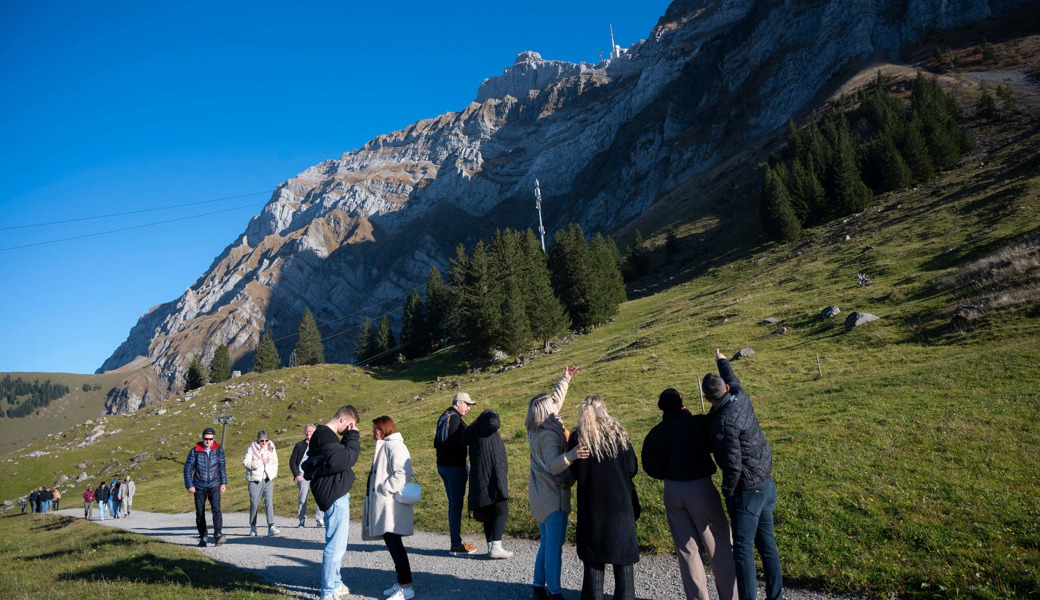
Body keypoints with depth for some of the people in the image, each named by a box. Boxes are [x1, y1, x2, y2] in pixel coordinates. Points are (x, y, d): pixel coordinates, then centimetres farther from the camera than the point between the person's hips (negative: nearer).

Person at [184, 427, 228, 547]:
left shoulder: (219, 450, 1)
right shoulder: (195, 451, -4)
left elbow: (222, 467, 10)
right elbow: (187, 468, 0)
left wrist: (223, 483, 4)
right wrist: (189, 485, -6)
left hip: (214, 485, 0)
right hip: (199, 487, 0)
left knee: (216, 509, -16)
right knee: (200, 513, 6)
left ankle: (218, 535, -21)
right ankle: (202, 538, 19)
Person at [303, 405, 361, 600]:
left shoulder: (325, 435, 15)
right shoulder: (325, 437, -18)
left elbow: (343, 454, 18)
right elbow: (349, 457, -23)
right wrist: (353, 435, -14)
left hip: (337, 494, 11)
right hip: (334, 497, -11)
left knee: (338, 540, 20)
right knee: (336, 544, -5)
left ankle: (335, 584, 32)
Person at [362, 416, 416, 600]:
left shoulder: (394, 446, -13)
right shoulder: (385, 446, 19)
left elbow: (402, 472, -24)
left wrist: (385, 489, -19)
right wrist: (378, 490, 14)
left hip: (391, 506, -10)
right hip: (384, 506, 10)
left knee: (393, 543, -8)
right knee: (392, 543, 13)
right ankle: (401, 583, 21)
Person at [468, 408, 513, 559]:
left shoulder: (474, 433, 16)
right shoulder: (486, 431, -9)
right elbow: (493, 422, -29)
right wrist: (493, 415, -8)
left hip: (480, 481, 9)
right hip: (492, 479, -9)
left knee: (489, 514, 12)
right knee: (501, 511, -6)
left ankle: (491, 547, 15)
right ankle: (496, 547, -10)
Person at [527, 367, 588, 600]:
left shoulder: (535, 430, 4)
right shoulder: (549, 436, -22)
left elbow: (555, 401, 16)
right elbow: (553, 466, -35)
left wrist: (565, 380, 24)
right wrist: (570, 456, -53)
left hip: (539, 496, 9)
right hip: (554, 496, -9)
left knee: (545, 544, 17)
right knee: (554, 547, -2)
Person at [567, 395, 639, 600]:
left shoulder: (577, 437, -7)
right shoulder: (618, 433, -5)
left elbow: (576, 473, -4)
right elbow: (632, 468, -3)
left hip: (592, 505, 0)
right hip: (620, 502, 0)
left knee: (593, 559, 10)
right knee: (623, 555, 11)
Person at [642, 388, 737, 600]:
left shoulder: (655, 434, -2)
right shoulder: (699, 423, -12)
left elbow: (651, 467, -1)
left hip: (672, 491, 4)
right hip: (700, 487, -4)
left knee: (687, 549, 13)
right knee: (720, 545, 10)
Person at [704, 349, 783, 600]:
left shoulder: (724, 422, -26)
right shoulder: (741, 398, -3)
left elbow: (733, 465, -24)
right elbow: (734, 381, 22)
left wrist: (728, 491, -8)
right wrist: (723, 361, 40)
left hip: (747, 489, -9)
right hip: (765, 483, 9)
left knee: (742, 548, -2)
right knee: (766, 543, 16)